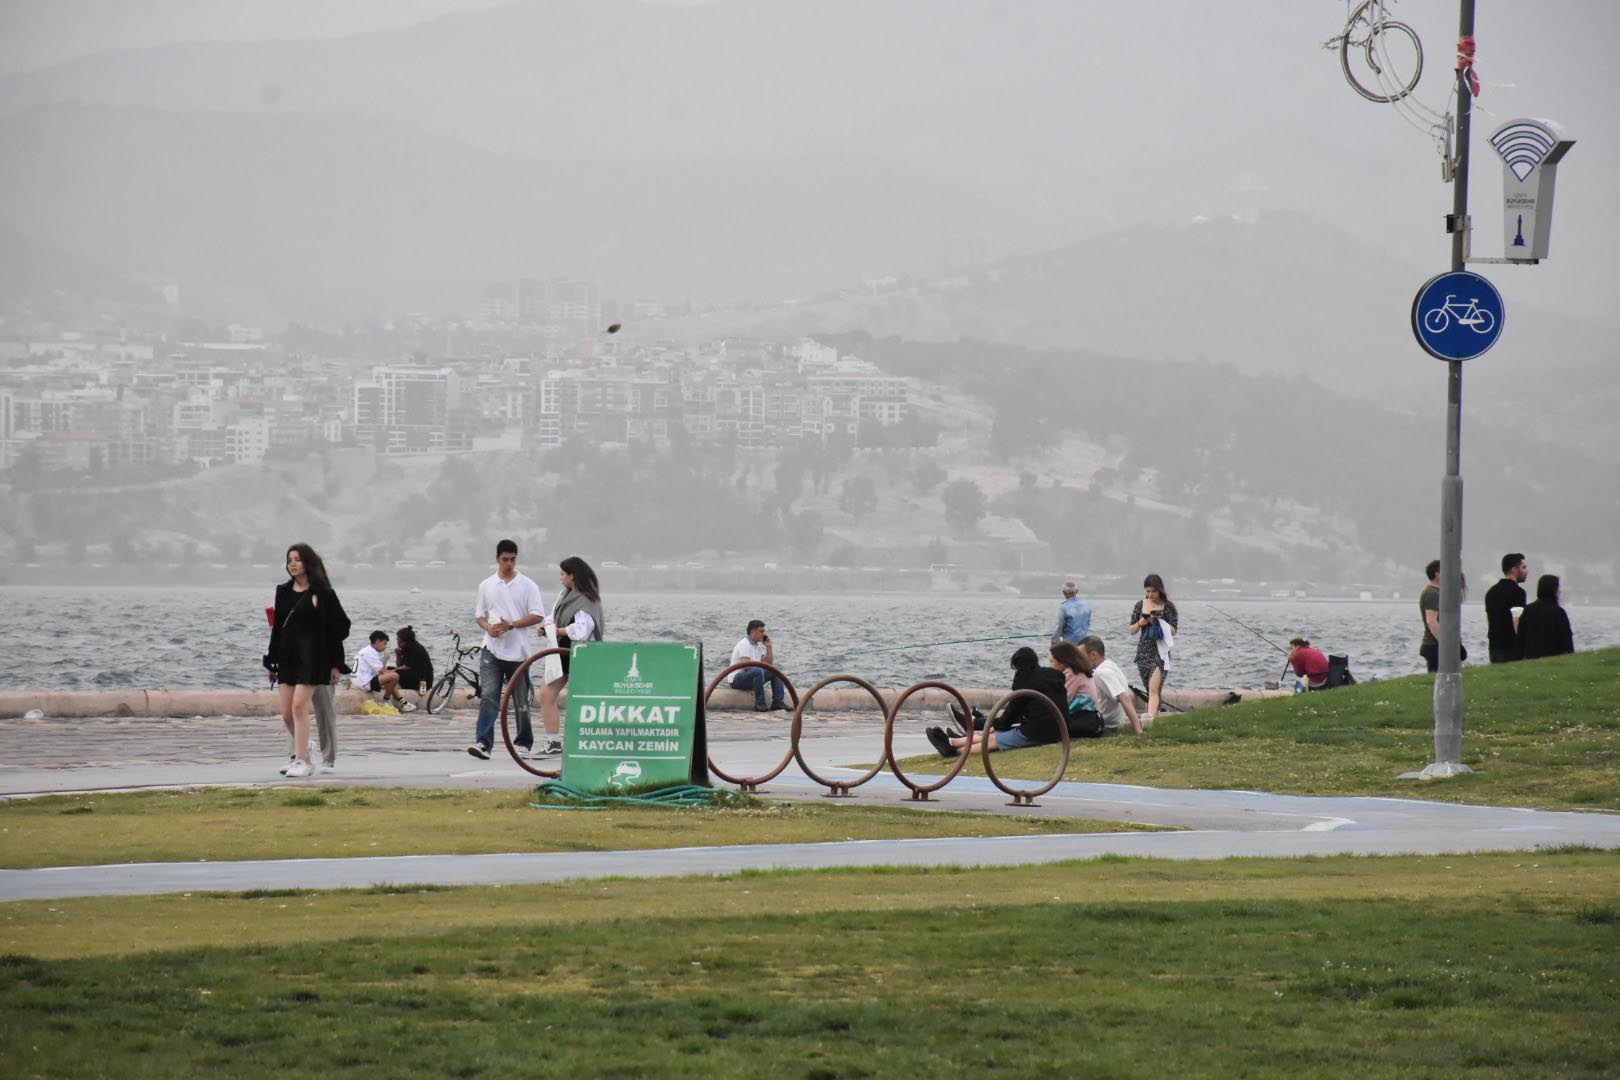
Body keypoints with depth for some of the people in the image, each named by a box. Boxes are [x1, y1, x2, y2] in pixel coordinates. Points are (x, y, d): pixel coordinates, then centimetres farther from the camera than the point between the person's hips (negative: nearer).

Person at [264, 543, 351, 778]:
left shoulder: (322, 593, -4)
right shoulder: (283, 592, 11)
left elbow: (337, 628, -3)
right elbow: (278, 627, 16)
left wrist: (335, 664, -6)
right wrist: (272, 661, 13)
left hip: (312, 657, -6)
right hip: (288, 656, 6)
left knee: (299, 706, -15)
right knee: (287, 714, 5)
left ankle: (302, 760, -11)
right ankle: (301, 750, 28)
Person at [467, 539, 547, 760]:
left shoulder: (527, 585, 2)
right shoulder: (486, 585, 10)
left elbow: (537, 615, -3)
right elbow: (479, 615, 16)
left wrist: (510, 625, -15)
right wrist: (488, 627, -8)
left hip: (517, 650, -1)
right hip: (492, 649, 1)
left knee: (521, 701, 7)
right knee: (488, 696, -13)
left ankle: (524, 743, 19)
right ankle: (482, 742, -20)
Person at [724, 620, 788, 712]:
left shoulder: (759, 645, 14)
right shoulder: (744, 644, -15)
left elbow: (769, 663, 13)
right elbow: (746, 666, -26)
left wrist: (769, 647, 5)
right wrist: (761, 665, -8)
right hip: (737, 679, -9)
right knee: (758, 671, -36)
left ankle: (778, 701, -8)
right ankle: (759, 704, -33)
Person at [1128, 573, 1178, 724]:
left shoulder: (1168, 607, -1)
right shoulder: (1140, 605, 9)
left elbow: (1174, 631, -3)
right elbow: (1132, 631, 11)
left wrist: (1158, 623, -18)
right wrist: (1140, 623, -10)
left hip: (1160, 651, -4)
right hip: (1143, 651, 4)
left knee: (1154, 688, -19)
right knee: (1150, 690, 8)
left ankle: (1150, 716, -32)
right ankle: (1156, 716, 16)